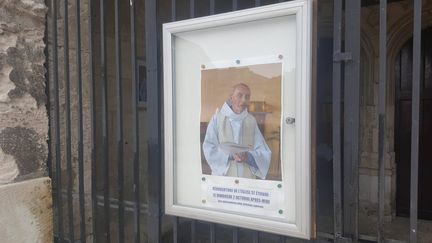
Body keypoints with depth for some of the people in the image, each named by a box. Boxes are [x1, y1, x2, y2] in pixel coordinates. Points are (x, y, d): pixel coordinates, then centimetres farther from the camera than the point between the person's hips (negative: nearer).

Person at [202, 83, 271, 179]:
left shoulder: (252, 121, 5)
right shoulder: (217, 118, -1)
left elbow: (264, 154, 1)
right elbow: (209, 149, -7)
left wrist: (248, 157, -17)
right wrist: (230, 155, -20)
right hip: (223, 176, -1)